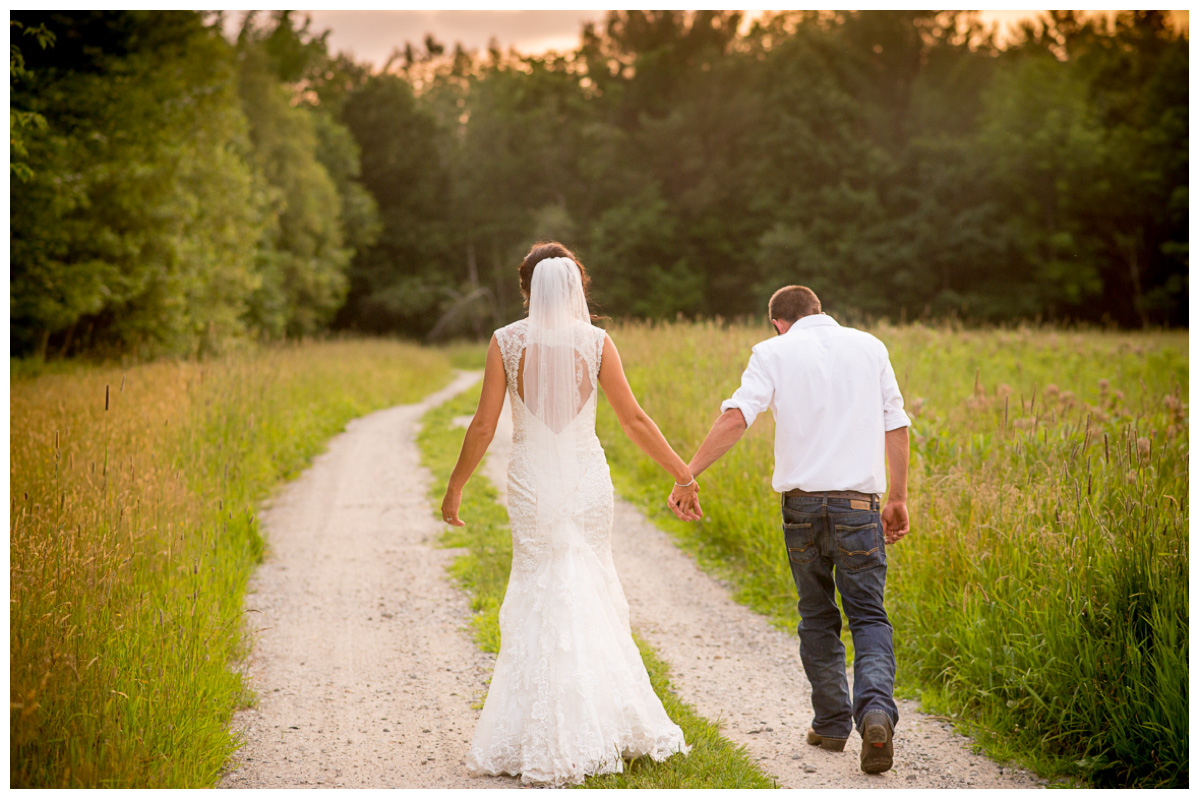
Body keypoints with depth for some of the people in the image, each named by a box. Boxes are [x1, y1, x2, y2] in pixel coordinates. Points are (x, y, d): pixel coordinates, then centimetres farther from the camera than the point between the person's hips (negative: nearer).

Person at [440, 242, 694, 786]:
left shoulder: (507, 342, -4)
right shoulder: (596, 342, -2)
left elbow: (484, 425, -4)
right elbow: (634, 420, -3)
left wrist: (456, 487, 7)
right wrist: (682, 473, 5)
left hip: (532, 483, -1)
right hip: (588, 478, 1)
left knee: (539, 599, 6)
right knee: (593, 594, 13)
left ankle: (545, 742, 5)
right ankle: (610, 723, 14)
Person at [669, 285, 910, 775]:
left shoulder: (775, 352, 2)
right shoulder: (870, 347, 10)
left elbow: (736, 417, -10)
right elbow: (896, 425, 10)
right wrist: (898, 498, 17)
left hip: (802, 501, 0)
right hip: (858, 501, 1)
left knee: (817, 618, 14)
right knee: (868, 616, 4)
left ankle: (832, 723, 20)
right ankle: (876, 711, -20)